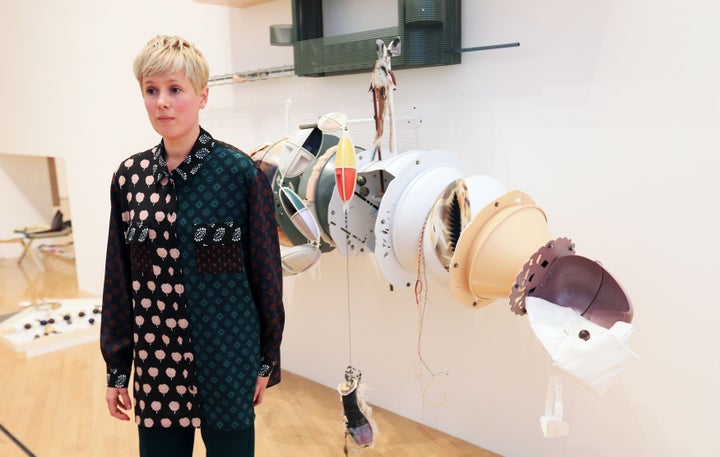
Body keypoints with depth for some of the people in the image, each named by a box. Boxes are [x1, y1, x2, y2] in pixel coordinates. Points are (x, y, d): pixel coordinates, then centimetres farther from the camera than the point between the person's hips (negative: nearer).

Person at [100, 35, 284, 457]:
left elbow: (266, 272, -6)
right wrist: (116, 367, 8)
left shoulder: (241, 173, -11)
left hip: (227, 359, -3)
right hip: (155, 361, 3)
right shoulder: (128, 177, 1)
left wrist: (268, 359, -1)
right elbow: (118, 279, 5)